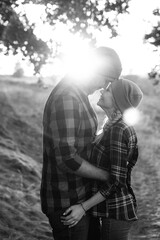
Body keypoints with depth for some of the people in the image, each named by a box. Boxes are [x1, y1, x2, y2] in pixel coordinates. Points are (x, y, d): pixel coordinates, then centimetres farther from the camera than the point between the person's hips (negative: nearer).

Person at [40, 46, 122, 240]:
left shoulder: (75, 95, 10)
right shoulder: (66, 99, -24)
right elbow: (66, 158, -28)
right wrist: (107, 176, -17)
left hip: (78, 197, 10)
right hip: (67, 204, -10)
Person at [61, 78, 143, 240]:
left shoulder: (118, 131, -21)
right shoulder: (116, 127, 8)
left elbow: (116, 180, -22)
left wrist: (84, 207, -20)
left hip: (115, 211, -9)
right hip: (112, 207, 9)